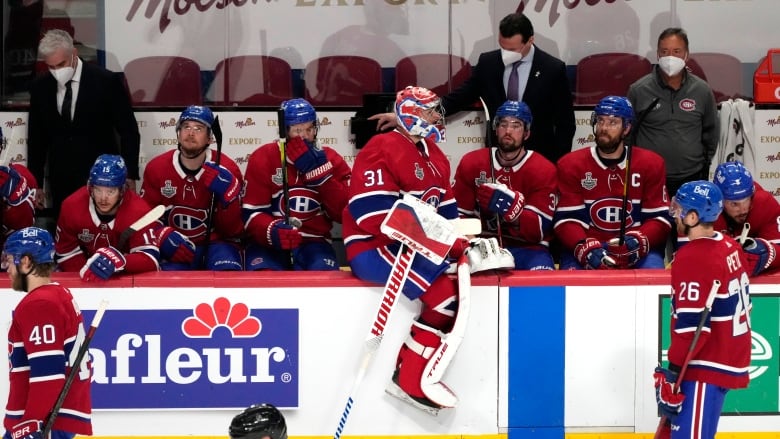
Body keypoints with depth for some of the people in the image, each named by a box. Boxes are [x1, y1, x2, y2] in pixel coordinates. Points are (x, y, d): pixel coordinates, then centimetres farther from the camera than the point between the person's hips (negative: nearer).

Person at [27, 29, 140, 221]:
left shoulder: (106, 81, -6)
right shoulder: (40, 88, 4)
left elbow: (128, 131, -2)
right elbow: (36, 138, 12)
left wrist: (130, 176, -5)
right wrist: (35, 183, 10)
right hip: (61, 183, 3)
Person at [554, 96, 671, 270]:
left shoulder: (650, 164, 5)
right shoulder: (571, 164, 4)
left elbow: (659, 219, 1)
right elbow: (566, 220, -3)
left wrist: (638, 241, -20)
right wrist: (586, 248, -23)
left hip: (636, 252, 1)